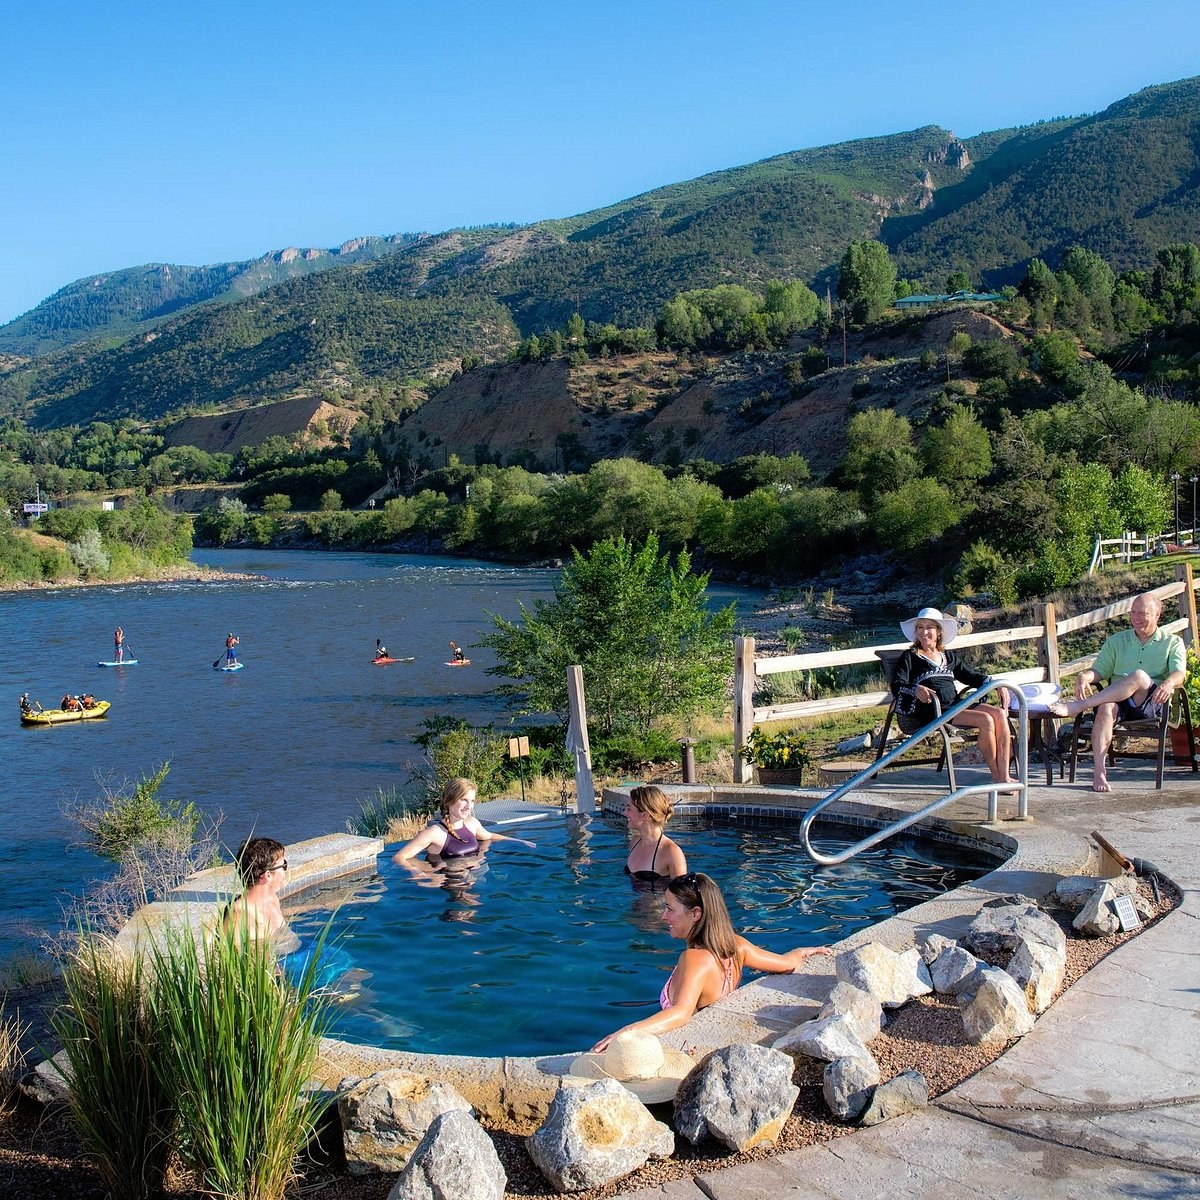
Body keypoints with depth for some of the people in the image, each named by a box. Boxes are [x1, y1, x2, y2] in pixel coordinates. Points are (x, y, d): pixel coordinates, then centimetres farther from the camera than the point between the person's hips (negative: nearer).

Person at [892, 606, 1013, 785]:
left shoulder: (949, 657, 26)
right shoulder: (910, 657, 8)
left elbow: (971, 675, 28)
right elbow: (897, 685, -7)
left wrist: (997, 685, 11)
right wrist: (916, 689, -28)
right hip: (931, 710, -6)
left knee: (999, 714, -18)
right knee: (986, 720, -25)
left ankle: (1004, 776, -18)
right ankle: (996, 776, -13)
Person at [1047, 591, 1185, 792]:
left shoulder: (1172, 643, 17)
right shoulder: (1116, 641, 25)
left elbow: (1179, 674, -1)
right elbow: (1100, 670, 14)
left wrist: (1168, 684, -26)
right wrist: (1084, 676, -11)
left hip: (1152, 703, -2)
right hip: (1119, 701, 2)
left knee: (1139, 677, -36)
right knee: (1106, 708, -36)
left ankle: (1077, 706, -37)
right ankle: (1099, 772, -42)